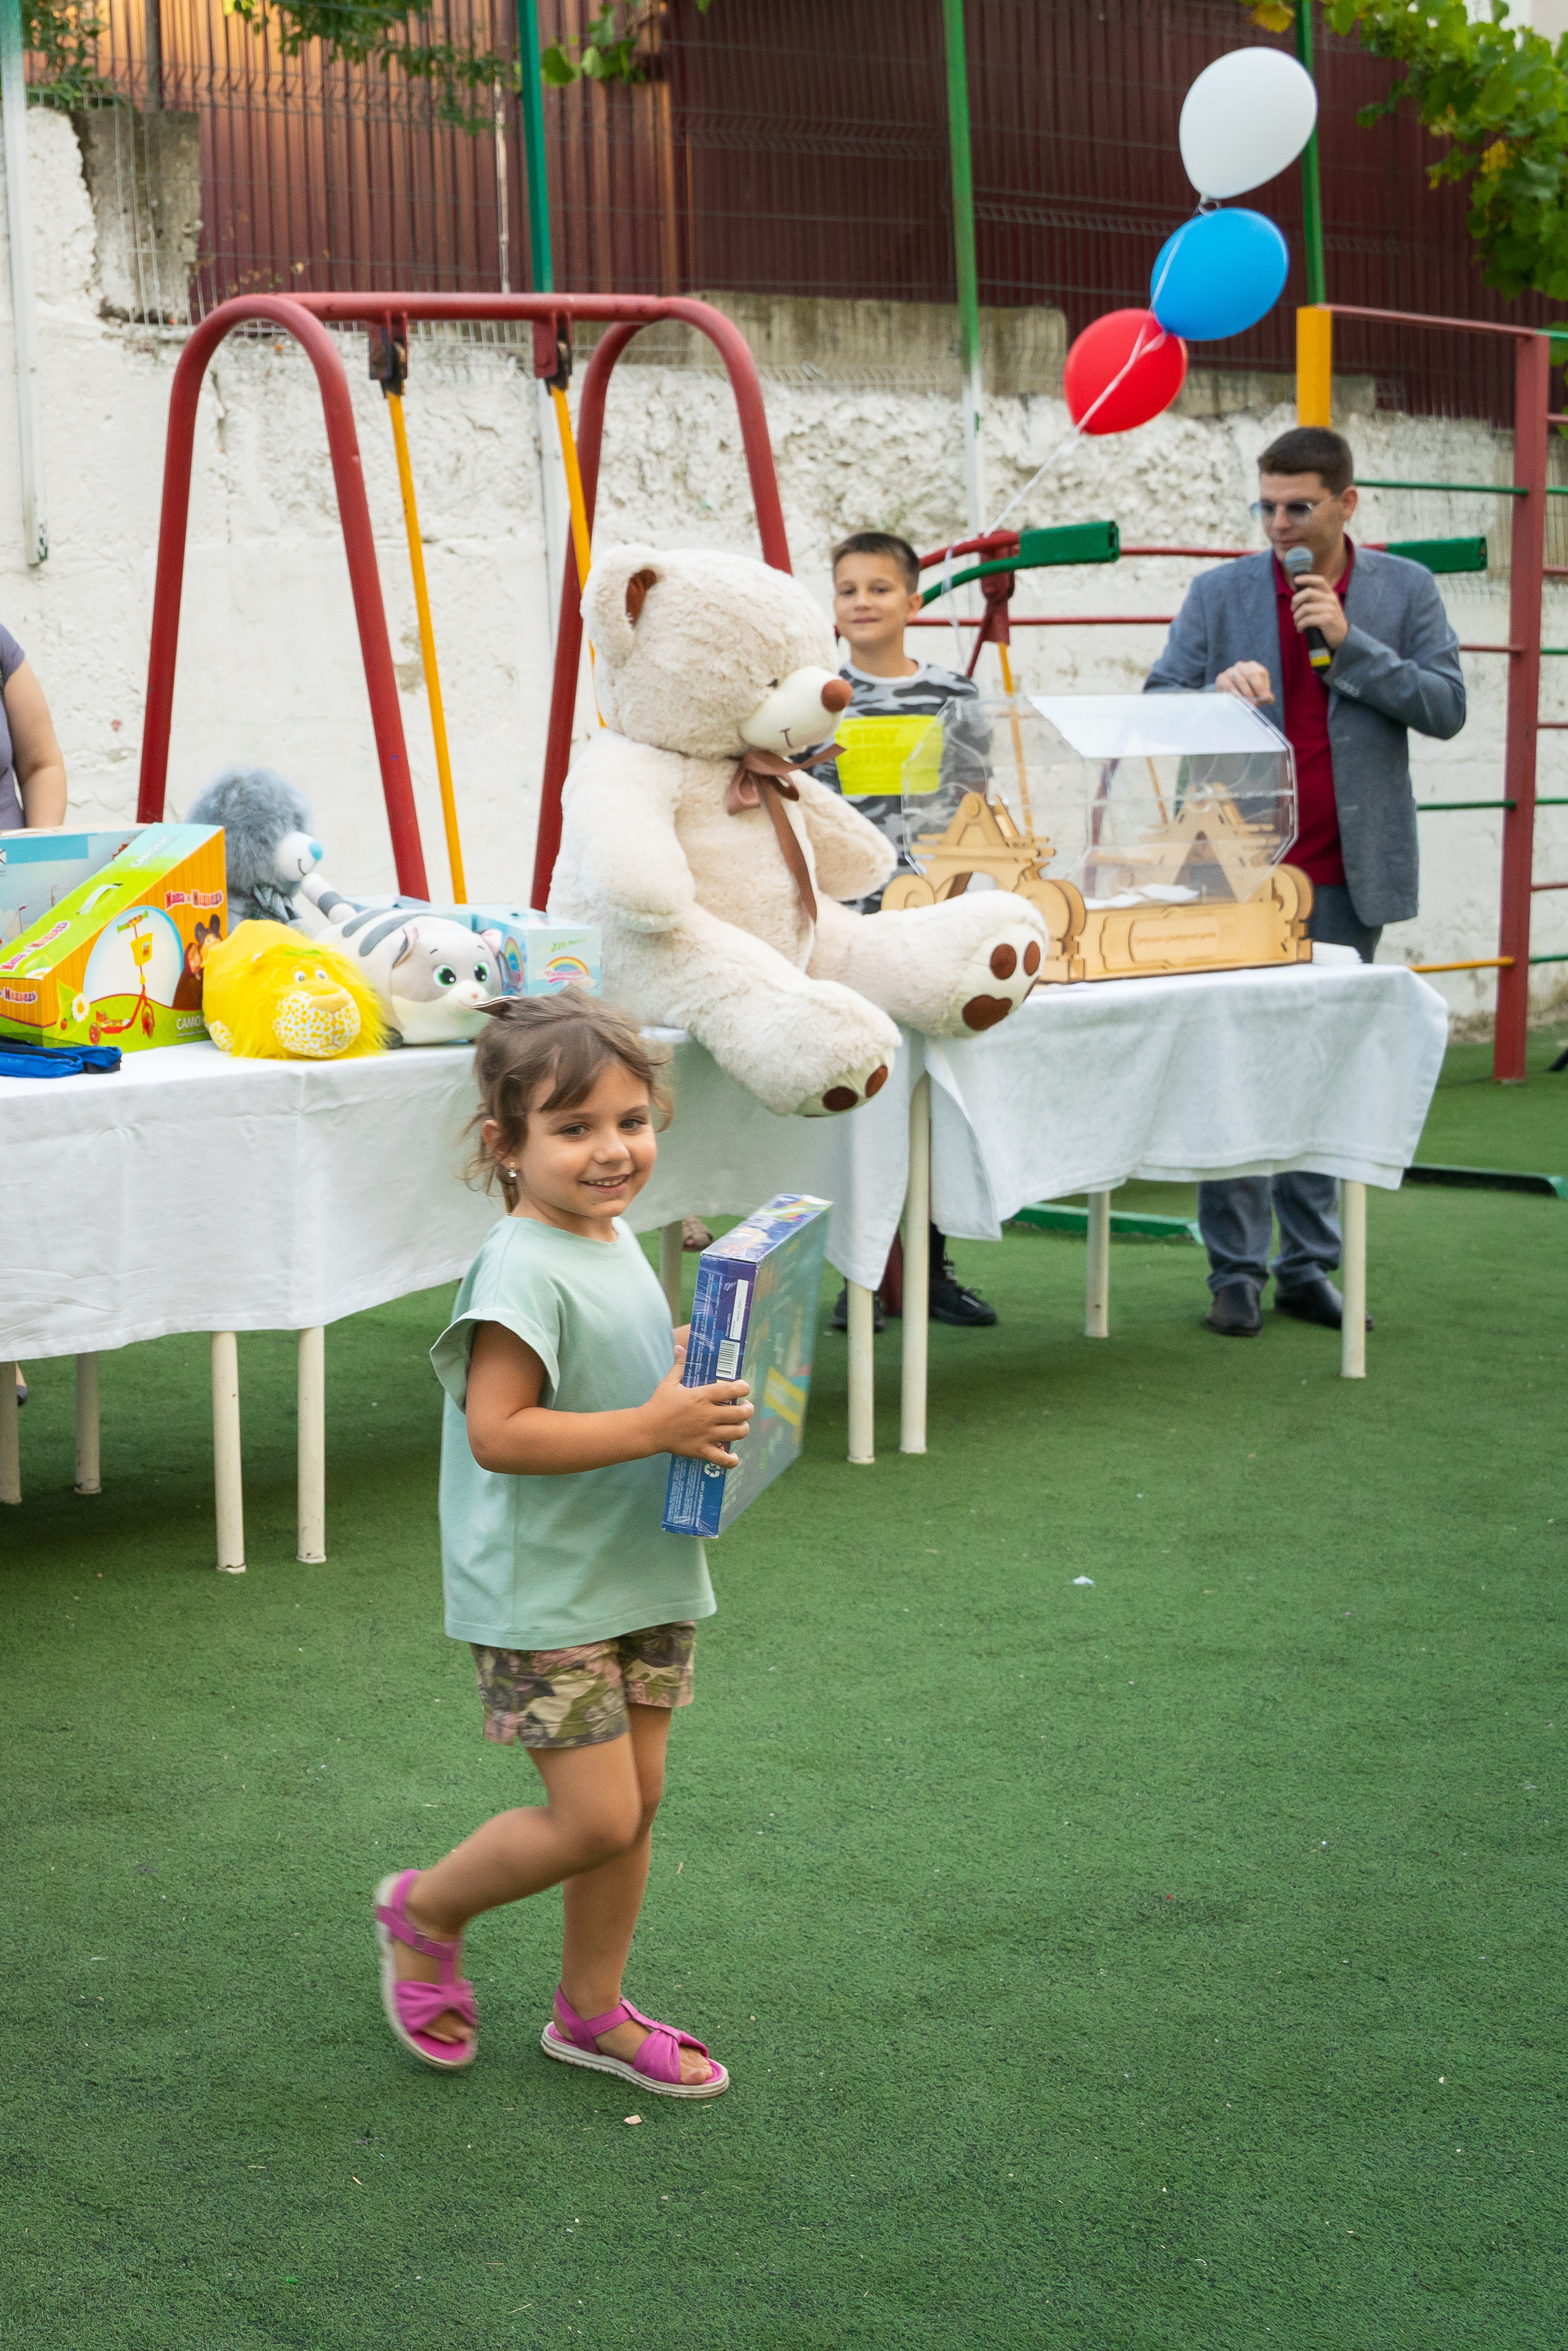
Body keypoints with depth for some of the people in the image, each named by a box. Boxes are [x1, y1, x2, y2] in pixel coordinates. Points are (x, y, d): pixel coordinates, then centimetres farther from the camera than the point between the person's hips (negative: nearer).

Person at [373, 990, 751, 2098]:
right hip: (543, 1594, -8)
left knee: (638, 1801, 13)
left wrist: (704, 1395, 5)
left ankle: (593, 2010, 29)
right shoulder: (522, 1270, -20)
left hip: (643, 1576, 9)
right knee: (596, 1818, -6)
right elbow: (498, 1431, -28)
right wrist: (655, 1427, -29)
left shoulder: (619, 1245, 8)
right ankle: (427, 1911, 20)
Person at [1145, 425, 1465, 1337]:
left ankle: (1311, 1264, 15)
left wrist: (1350, 641, -12)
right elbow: (1158, 703, 3)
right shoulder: (1221, 593, 5)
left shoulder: (1405, 591, 6)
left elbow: (1446, 706, -2)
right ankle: (1237, 1271, 4)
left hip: (1349, 877, 1)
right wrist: (1216, 690, -18)